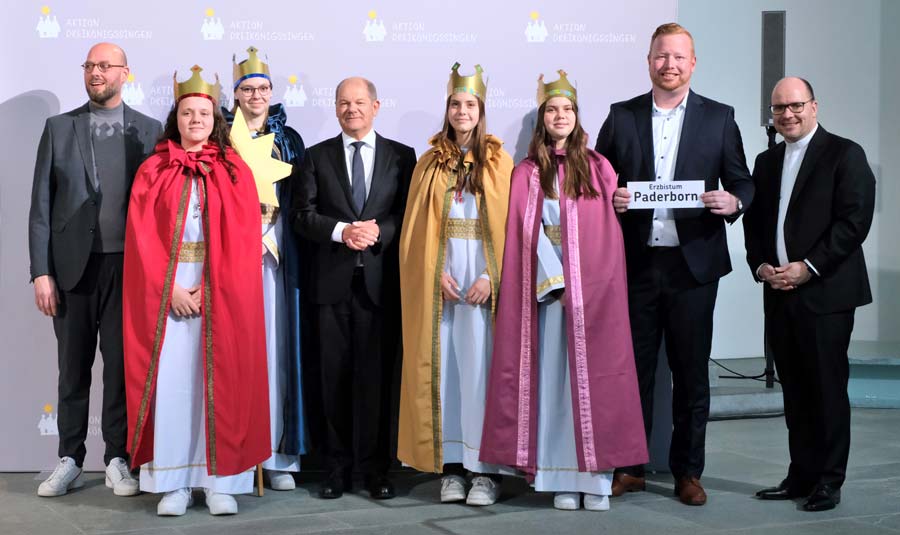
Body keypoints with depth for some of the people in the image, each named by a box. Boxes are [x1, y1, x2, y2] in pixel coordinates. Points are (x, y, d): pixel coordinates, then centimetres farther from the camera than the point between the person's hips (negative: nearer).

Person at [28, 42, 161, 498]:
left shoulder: (149, 130, 5)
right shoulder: (58, 128, 8)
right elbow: (40, 205, 5)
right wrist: (41, 272, -3)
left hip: (128, 266, -1)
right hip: (73, 266, 1)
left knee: (121, 365, 4)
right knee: (73, 367, 8)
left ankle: (118, 460, 15)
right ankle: (70, 461, 18)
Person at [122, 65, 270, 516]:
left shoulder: (235, 171, 6)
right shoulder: (152, 170, 7)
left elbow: (242, 241, -2)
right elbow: (142, 237, 0)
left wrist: (210, 290, -11)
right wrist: (171, 289, -11)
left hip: (220, 291, 0)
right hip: (164, 289, 1)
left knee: (219, 381, 0)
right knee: (169, 379, -1)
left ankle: (220, 481, 6)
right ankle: (173, 482, 6)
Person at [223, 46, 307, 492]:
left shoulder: (288, 138, 13)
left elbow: (298, 199, 8)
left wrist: (269, 236, -6)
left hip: (277, 250, 2)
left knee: (276, 345, 0)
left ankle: (278, 455, 5)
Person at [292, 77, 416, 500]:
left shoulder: (402, 156, 9)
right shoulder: (316, 156, 10)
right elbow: (303, 215, 2)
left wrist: (378, 232, -15)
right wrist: (342, 231, -14)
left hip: (380, 280, -1)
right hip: (332, 281, 1)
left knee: (377, 375, 2)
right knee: (336, 375, 5)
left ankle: (375, 468, 11)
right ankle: (337, 466, 14)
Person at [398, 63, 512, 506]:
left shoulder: (498, 161, 5)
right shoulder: (430, 163, 11)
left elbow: (510, 225, -1)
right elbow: (416, 228, 7)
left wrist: (491, 276, -12)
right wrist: (436, 272, -7)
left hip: (484, 277, -2)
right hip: (439, 276, 2)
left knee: (482, 367, -4)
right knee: (443, 367, 1)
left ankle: (485, 469, 1)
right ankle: (450, 465, 8)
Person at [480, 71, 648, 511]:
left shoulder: (598, 168, 8)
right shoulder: (527, 173, 7)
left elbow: (611, 231, 4)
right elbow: (529, 234, -1)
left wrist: (594, 286, -7)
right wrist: (556, 284, -11)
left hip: (593, 288, 0)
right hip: (546, 286, 0)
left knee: (593, 376, -1)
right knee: (553, 379, 0)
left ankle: (597, 478, 5)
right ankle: (563, 480, 5)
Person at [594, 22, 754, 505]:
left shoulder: (718, 118, 5)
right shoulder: (621, 116, 7)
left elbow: (742, 181, 6)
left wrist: (733, 201, -15)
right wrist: (608, 199, -11)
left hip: (692, 264, 0)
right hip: (635, 264, 1)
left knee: (691, 372, 7)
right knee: (633, 369, 7)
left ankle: (688, 472, 19)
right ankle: (629, 467, 19)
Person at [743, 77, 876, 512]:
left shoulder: (844, 154, -2)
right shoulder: (767, 161, 17)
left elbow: (855, 220, -10)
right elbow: (754, 221, 18)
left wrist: (808, 267, -15)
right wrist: (760, 265, 0)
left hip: (825, 292, -6)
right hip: (779, 293, 6)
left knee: (828, 388, -1)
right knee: (794, 390, 9)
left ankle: (828, 482, 8)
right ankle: (801, 475, 17)